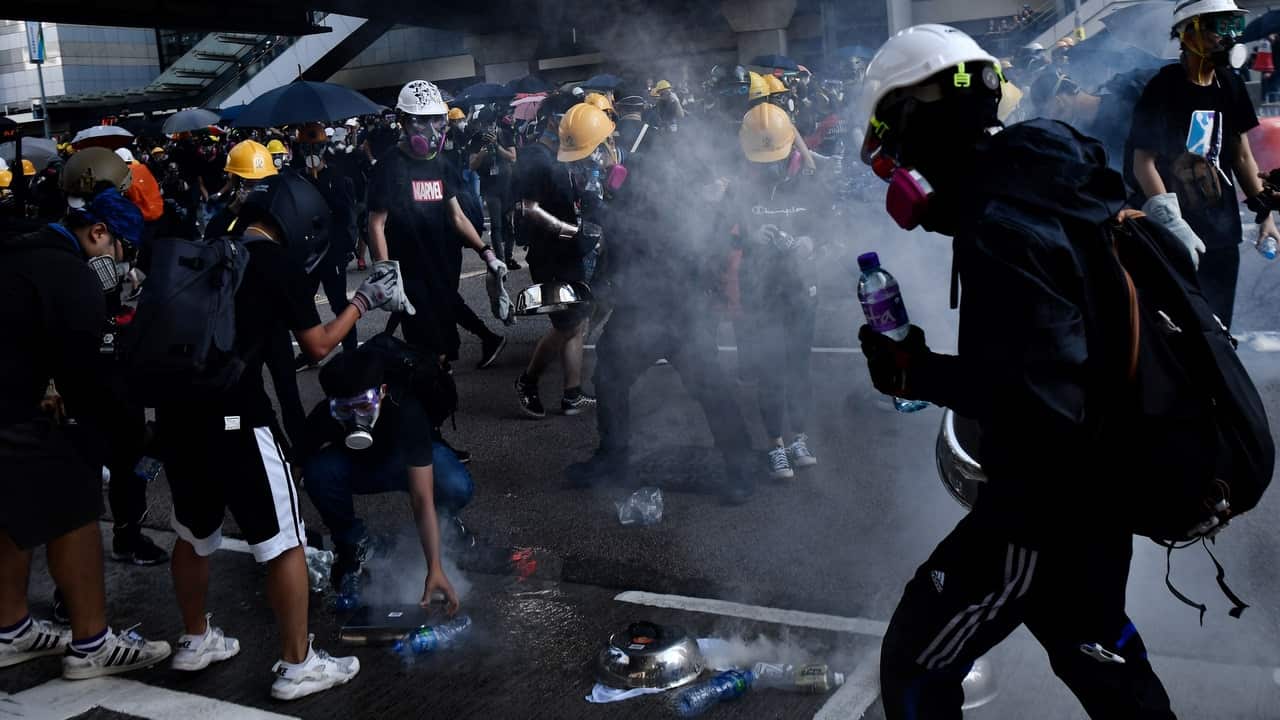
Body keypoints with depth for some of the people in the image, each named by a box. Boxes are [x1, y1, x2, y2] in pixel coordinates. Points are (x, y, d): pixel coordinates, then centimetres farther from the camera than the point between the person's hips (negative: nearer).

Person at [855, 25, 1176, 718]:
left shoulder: (1000, 226, -27)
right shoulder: (1058, 179, 2)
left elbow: (1042, 395, -32)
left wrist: (916, 373, -21)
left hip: (1046, 500, -9)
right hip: (1098, 479, 10)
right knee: (1094, 649, 30)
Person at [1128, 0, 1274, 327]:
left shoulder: (1230, 85, 8)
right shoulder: (1163, 88, -11)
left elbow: (1242, 156, 14)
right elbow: (1143, 164, -14)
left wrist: (1264, 212, 10)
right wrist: (1172, 223, -21)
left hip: (1223, 232, 6)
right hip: (1172, 237, -6)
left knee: (1218, 327, 11)